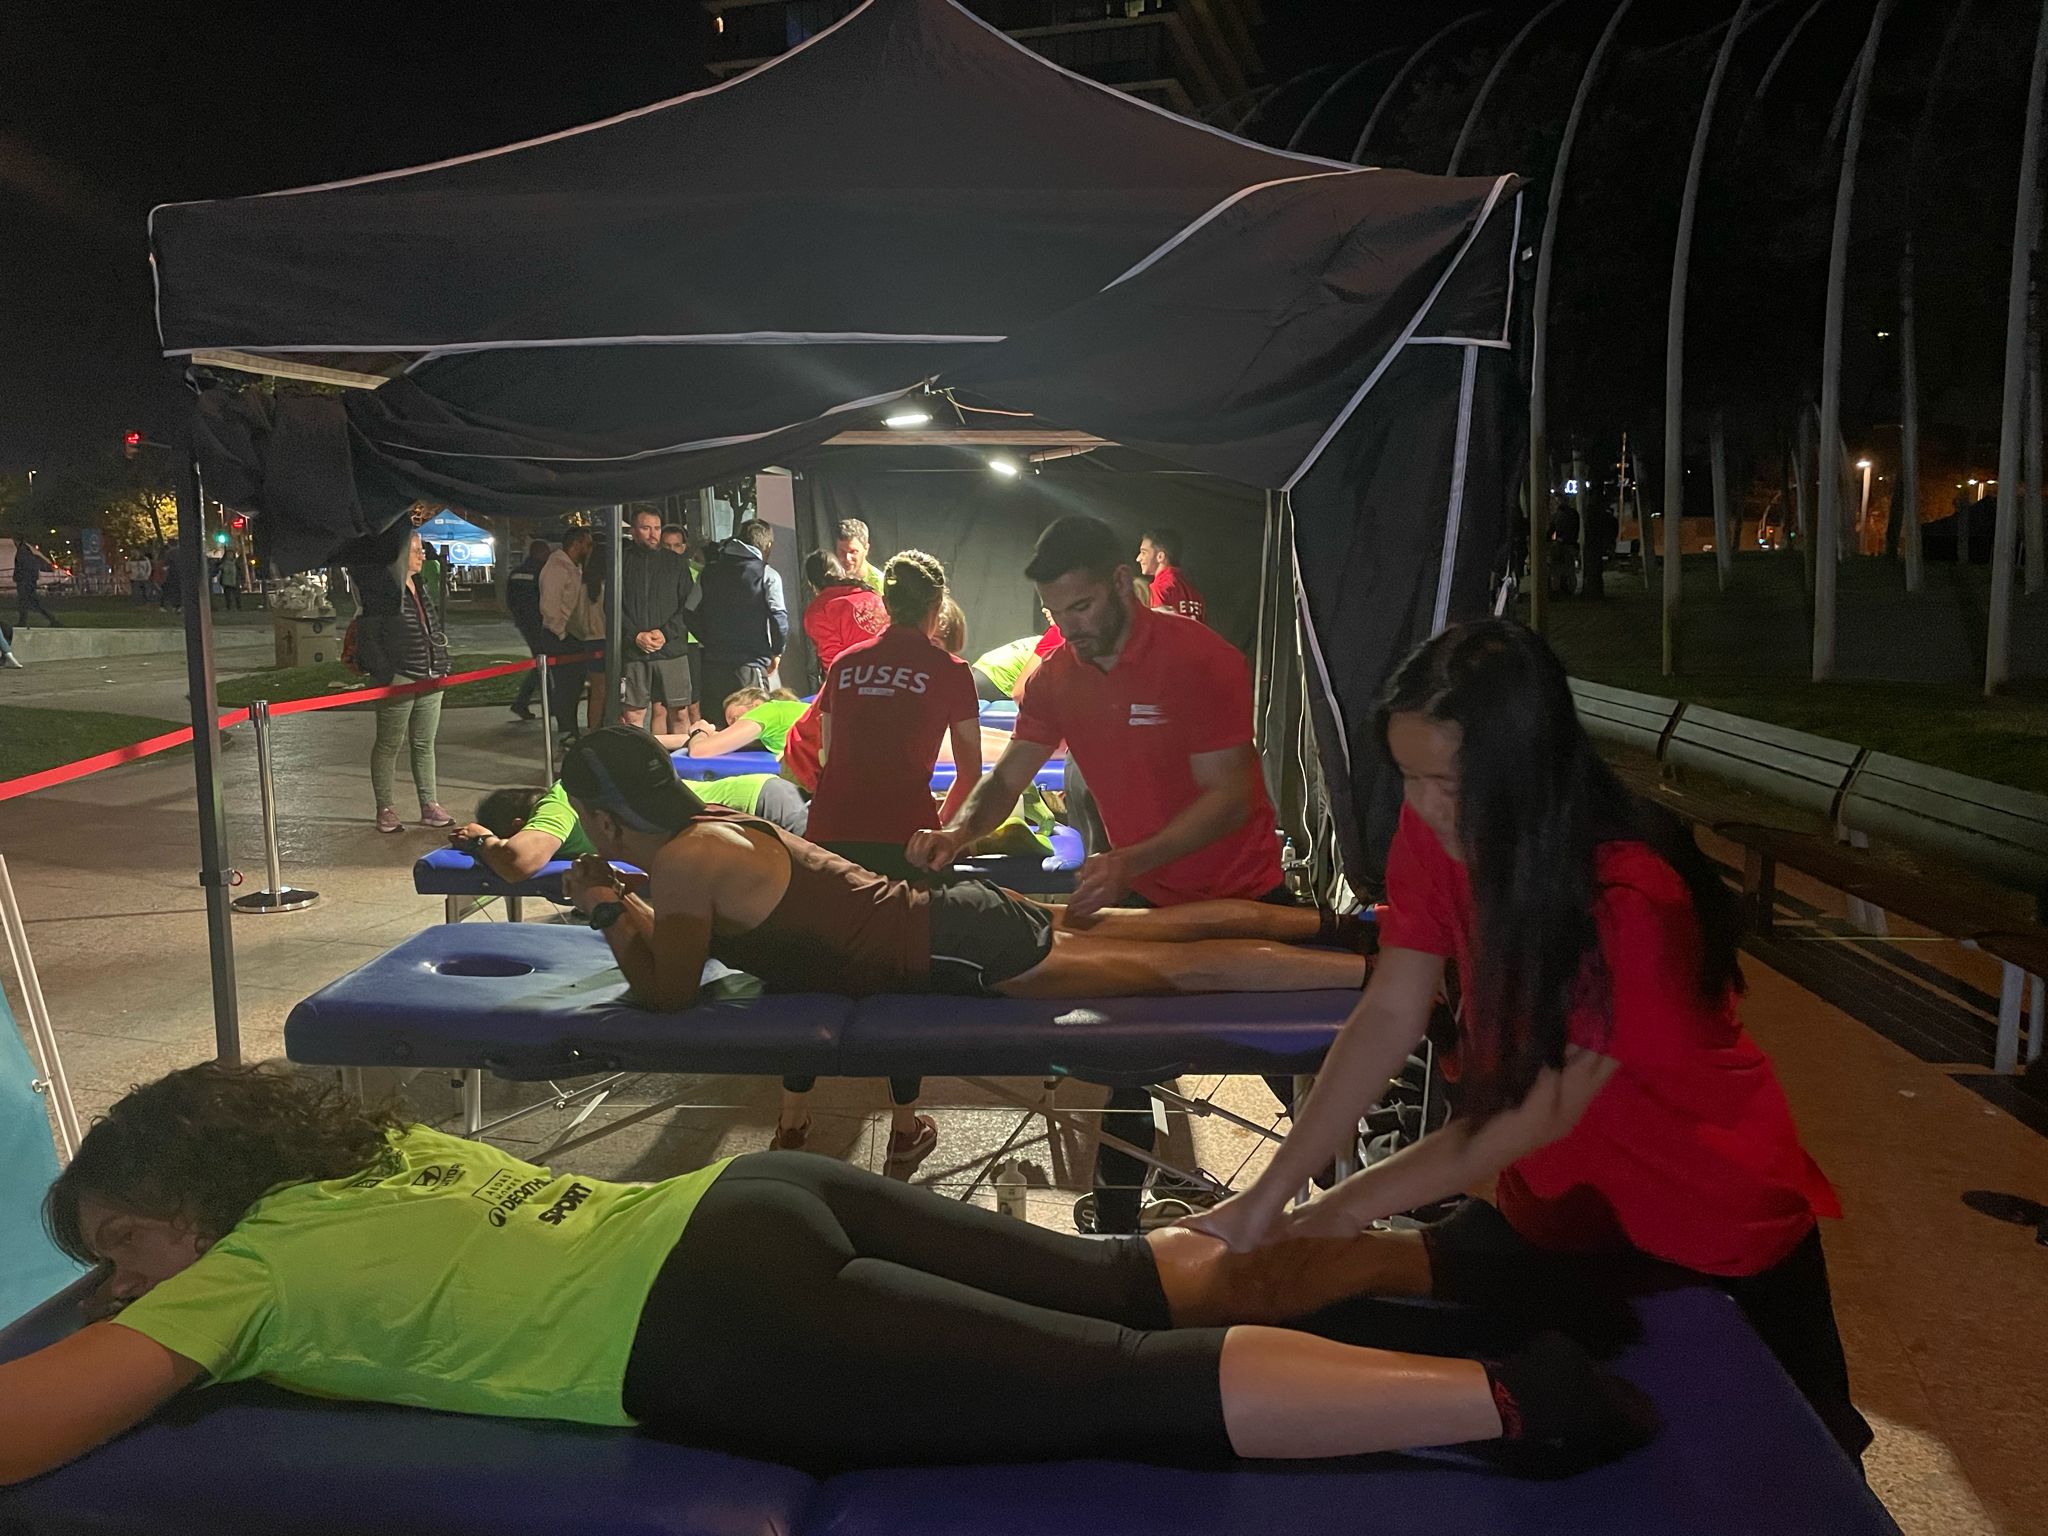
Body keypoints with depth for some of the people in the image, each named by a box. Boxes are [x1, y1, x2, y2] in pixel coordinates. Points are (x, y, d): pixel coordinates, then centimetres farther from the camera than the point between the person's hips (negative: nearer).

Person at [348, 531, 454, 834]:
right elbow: (368, 636, -13)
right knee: (389, 745, 2)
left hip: (429, 679, 8)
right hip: (398, 680, -8)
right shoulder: (381, 590, -11)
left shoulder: (420, 588, 14)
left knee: (425, 744, 11)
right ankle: (385, 810, 9)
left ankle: (430, 806, 17)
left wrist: (441, 667, 16)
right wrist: (384, 674, -17)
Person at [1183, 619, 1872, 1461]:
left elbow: (1541, 1113, -28)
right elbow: (1386, 1017, -15)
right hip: (1556, 1203, 4)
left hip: (1714, 1218, -4)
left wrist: (1341, 1210, -26)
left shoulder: (1628, 900, -32)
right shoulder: (1435, 834, -16)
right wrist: (1269, 1193, -22)